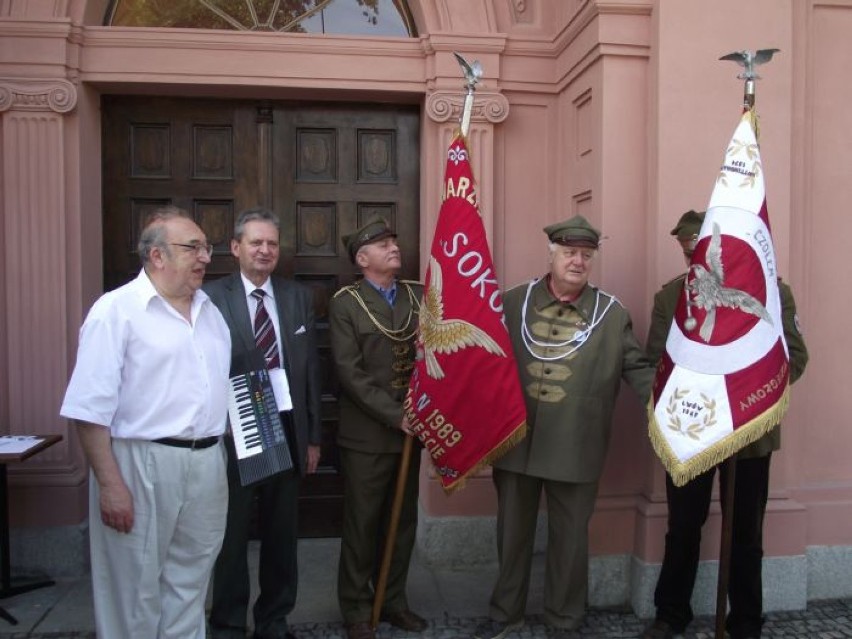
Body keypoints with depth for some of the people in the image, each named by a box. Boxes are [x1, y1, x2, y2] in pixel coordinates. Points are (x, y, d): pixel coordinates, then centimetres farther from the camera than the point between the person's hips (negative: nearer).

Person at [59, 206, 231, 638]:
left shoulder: (210, 310, 12)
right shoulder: (116, 310, -10)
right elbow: (90, 408, -14)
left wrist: (221, 452, 9)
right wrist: (110, 484, -17)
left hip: (208, 462, 6)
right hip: (142, 464, -6)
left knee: (190, 579, 18)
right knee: (136, 586, 9)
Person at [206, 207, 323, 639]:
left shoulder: (299, 297, 6)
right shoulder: (211, 297, -7)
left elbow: (311, 369, 6)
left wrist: (313, 436, 5)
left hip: (287, 432, 4)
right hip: (233, 434, -3)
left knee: (282, 535, 16)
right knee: (232, 536, 12)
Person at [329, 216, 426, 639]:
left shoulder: (420, 295, 6)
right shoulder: (345, 303, -7)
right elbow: (351, 374, -14)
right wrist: (396, 416, -17)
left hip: (411, 430, 4)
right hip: (366, 435, -4)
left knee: (403, 521, 15)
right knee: (362, 524, 8)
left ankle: (393, 600, 33)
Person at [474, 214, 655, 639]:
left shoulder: (612, 313, -2)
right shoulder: (512, 302, 1)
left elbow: (637, 368, -2)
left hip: (576, 449, -1)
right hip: (514, 442, 2)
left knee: (570, 538, 14)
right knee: (512, 533, 17)